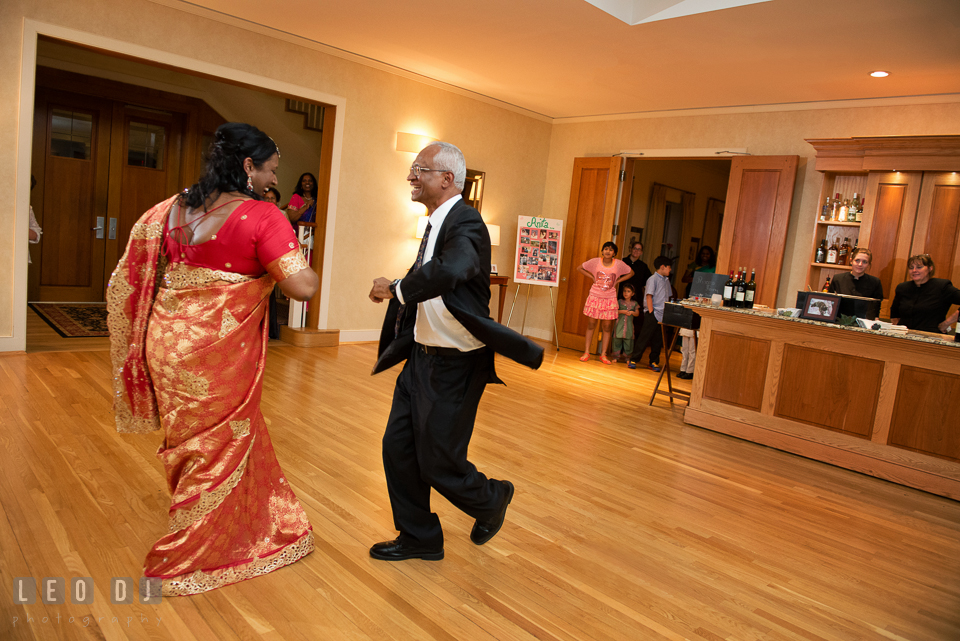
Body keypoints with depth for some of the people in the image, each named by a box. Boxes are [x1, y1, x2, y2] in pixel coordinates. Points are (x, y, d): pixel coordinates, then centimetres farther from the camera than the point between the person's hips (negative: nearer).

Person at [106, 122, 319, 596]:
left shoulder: (171, 209, 4)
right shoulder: (262, 217, -16)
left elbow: (129, 279, 9)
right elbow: (302, 287, -22)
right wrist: (297, 263, -2)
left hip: (168, 341, 8)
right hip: (221, 352, -7)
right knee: (221, 446, 12)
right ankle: (183, 560, 29)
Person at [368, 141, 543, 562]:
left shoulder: (466, 224, -19)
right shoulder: (437, 223, 11)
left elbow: (446, 272, -40)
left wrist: (395, 289, -26)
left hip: (454, 367, -9)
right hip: (422, 356, 9)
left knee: (439, 463, 3)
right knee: (397, 448, 12)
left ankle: (492, 499, 35)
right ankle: (419, 536, 31)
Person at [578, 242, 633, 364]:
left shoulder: (619, 264, -2)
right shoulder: (595, 261, -4)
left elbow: (631, 273, 13)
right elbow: (579, 268, 9)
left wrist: (617, 281, 3)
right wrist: (592, 277, 0)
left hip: (609, 299, 1)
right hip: (594, 297, 0)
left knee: (607, 327, 3)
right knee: (591, 325, 2)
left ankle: (603, 355, 12)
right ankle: (586, 352, 10)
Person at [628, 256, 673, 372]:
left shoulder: (666, 280, 15)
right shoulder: (653, 279, -8)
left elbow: (668, 297, 19)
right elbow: (649, 296, -12)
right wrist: (651, 312, -16)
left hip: (663, 315, 7)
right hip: (653, 314, -7)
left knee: (658, 340, 9)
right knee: (644, 337, -4)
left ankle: (654, 362, 18)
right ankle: (633, 360, 3)